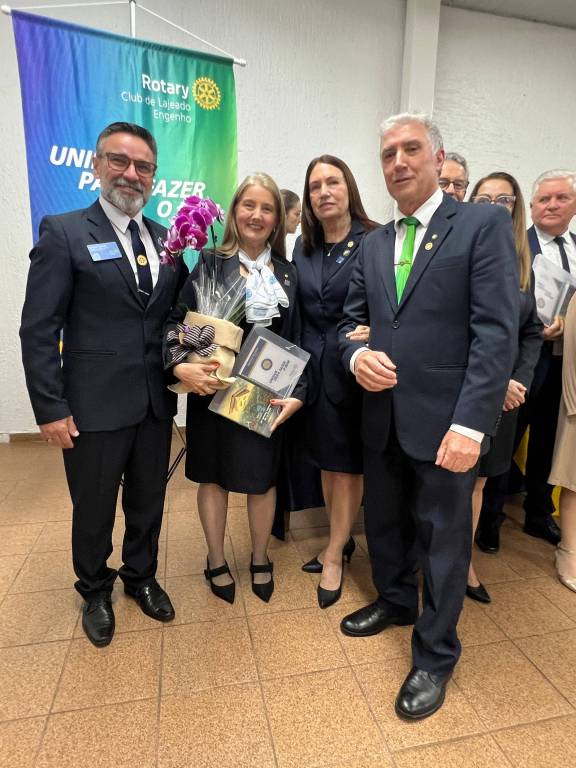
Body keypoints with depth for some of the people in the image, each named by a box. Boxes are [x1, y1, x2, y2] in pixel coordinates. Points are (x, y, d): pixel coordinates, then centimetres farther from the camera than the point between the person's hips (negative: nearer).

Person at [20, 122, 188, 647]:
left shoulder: (165, 239, 8)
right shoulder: (63, 233, -7)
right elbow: (38, 329, -9)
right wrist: (51, 408, -12)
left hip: (156, 402, 4)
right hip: (94, 405, -4)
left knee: (148, 501, 19)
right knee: (94, 510, 15)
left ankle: (141, 577, 45)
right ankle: (96, 591, 42)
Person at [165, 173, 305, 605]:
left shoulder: (288, 273, 6)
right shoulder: (210, 265, -2)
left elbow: (297, 340, 3)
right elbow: (177, 321, -6)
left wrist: (298, 393, -7)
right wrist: (179, 365, -24)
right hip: (213, 390, -2)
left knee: (263, 478, 12)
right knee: (214, 476, 12)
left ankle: (260, 560, 37)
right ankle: (216, 562, 35)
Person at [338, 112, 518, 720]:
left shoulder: (484, 224, -5)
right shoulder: (372, 243, 13)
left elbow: (497, 331, -13)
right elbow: (352, 318, 14)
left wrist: (470, 423, -19)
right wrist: (356, 355, -10)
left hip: (445, 418, -5)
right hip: (382, 415, 6)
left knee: (442, 535, 9)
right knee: (382, 521, 20)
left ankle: (435, 655, 31)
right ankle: (395, 602, 48)